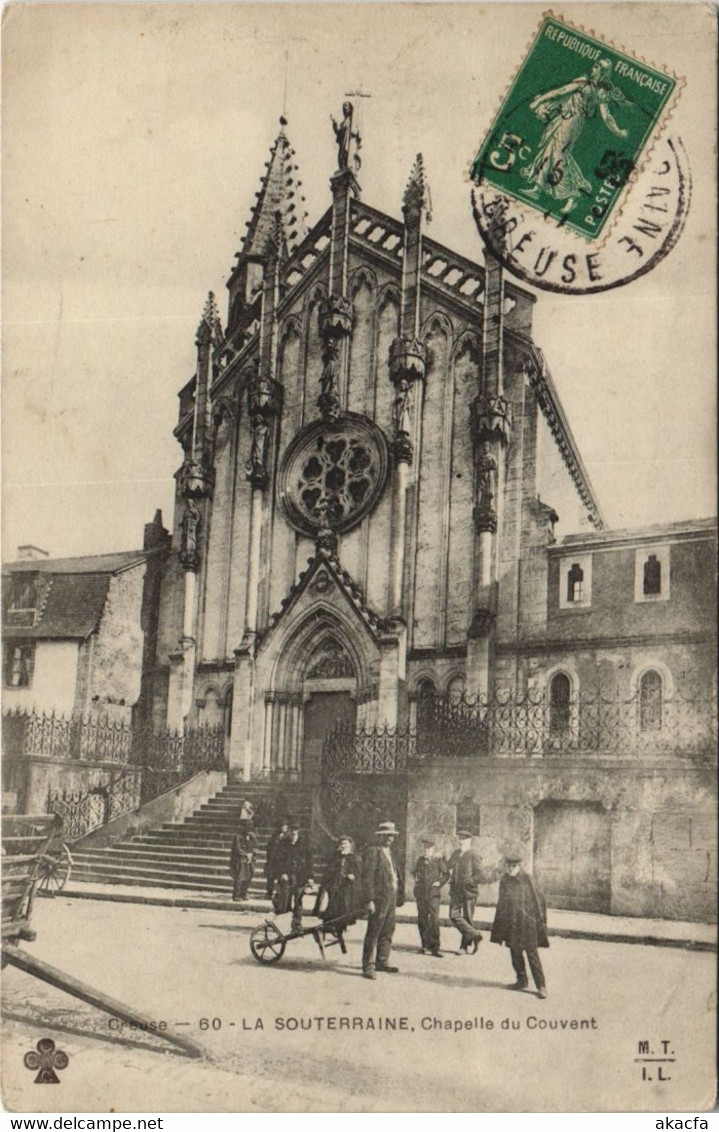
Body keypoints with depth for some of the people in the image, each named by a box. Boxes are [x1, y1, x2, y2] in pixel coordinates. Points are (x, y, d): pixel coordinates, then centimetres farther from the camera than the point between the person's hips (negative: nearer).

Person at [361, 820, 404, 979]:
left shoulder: (389, 853, 18)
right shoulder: (372, 852, -9)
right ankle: (368, 965, 1)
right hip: (379, 898, -9)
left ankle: (382, 962, 24)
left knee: (387, 932, 14)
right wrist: (369, 900, -18)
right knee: (373, 932, -4)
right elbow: (367, 877, -14)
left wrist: (399, 894, 12)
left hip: (391, 898, 9)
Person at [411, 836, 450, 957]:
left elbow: (446, 874, 7)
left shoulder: (438, 860, -2)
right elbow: (414, 872, 28)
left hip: (433, 893, -4)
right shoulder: (420, 860, 11)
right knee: (422, 919, 8)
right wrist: (416, 880, 12)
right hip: (420, 893, 4)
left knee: (434, 919, -12)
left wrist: (440, 882, -5)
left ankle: (434, 947, -10)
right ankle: (425, 944, 22)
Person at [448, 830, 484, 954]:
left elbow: (479, 874, -11)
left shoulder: (473, 856, -7)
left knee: (467, 918, 2)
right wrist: (451, 875, 6)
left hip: (469, 892, -6)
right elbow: (449, 867, 26)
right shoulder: (455, 854, 12)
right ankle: (474, 935, 5)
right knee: (453, 915, -6)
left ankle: (465, 946, 12)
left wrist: (468, 882, -18)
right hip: (456, 891, 6)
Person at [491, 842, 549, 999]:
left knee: (532, 954, -5)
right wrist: (498, 925, 16)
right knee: (515, 955, 12)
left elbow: (538, 901, -6)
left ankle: (541, 986, 1)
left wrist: (541, 922, -5)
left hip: (527, 924, -5)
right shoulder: (504, 881, 4)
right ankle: (522, 981, 28)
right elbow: (501, 903, 14)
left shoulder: (527, 880, -10)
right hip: (511, 924, 5)